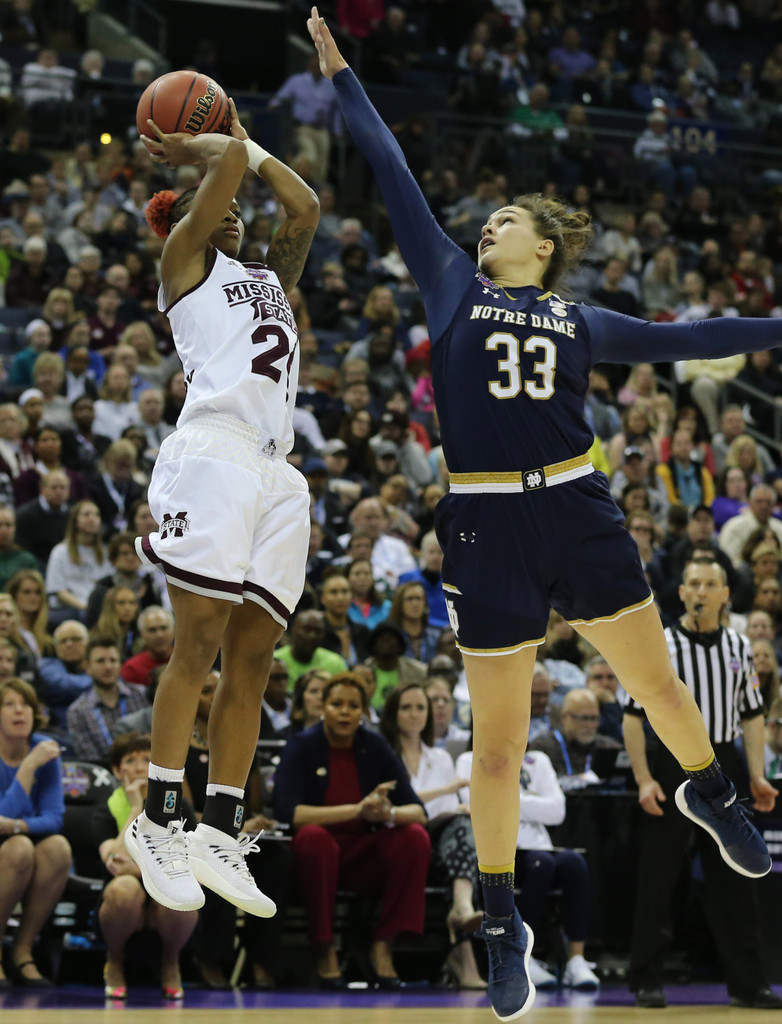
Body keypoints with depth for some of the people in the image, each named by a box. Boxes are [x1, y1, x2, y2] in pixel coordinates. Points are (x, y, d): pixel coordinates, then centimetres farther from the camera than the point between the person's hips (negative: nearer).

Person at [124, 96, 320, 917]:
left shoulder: (270, 276, 31)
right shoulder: (183, 258, 11)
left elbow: (304, 205, 24)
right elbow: (230, 158, 2)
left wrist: (247, 143, 31)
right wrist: (186, 151, 21)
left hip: (277, 472, 7)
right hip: (214, 454, -7)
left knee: (252, 656, 1)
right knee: (198, 643, -12)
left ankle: (221, 833, 1)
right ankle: (156, 823, -8)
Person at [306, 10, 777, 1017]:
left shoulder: (581, 321, 13)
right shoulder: (451, 284, 10)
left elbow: (686, 339, 19)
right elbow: (393, 174, 12)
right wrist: (341, 76, 15)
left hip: (579, 516, 1)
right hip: (486, 529, -1)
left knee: (657, 680, 12)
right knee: (498, 741, 3)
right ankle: (503, 928, 16)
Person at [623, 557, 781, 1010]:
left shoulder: (739, 646, 9)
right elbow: (634, 716, -4)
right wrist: (644, 780, -12)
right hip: (673, 767, -4)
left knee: (736, 880, 4)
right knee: (658, 882, -1)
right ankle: (647, 981, 7)